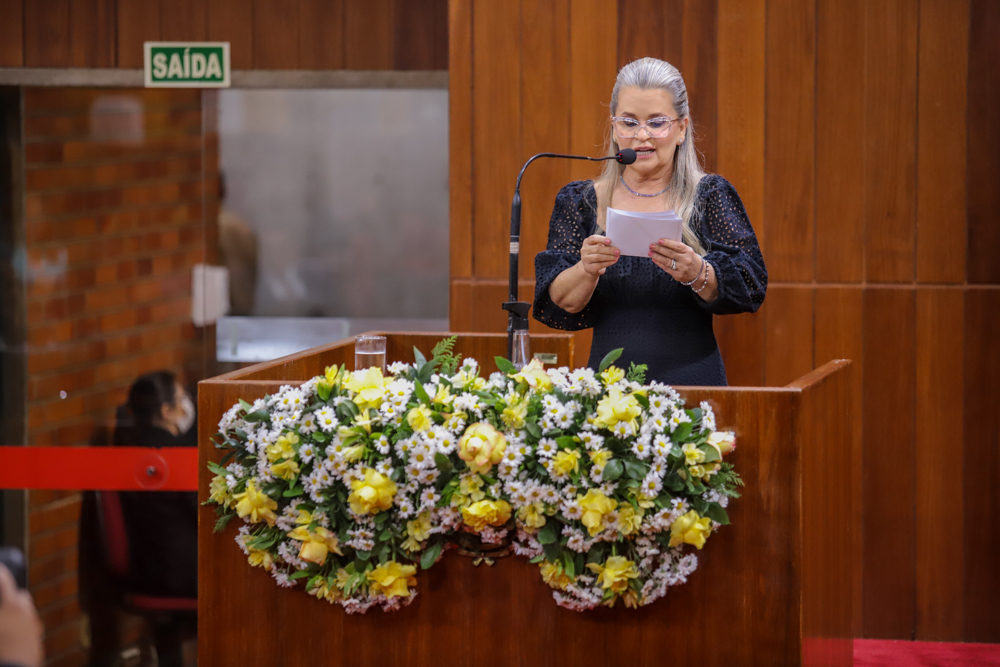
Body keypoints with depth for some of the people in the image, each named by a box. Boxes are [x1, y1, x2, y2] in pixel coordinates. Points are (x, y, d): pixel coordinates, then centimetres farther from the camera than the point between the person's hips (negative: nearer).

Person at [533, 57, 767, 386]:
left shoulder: (710, 196, 8)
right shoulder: (581, 202, 12)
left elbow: (750, 289, -3)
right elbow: (557, 306, 3)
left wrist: (697, 273, -22)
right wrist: (587, 271, -17)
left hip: (693, 384, -1)